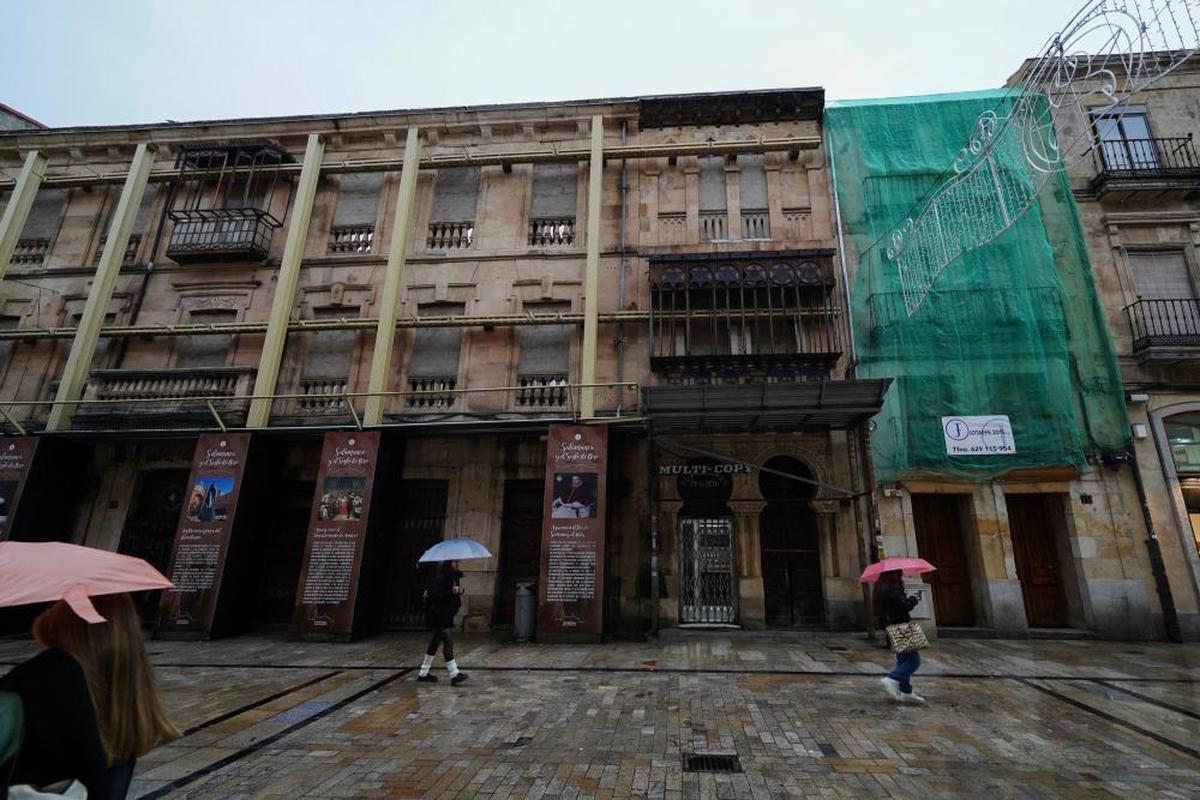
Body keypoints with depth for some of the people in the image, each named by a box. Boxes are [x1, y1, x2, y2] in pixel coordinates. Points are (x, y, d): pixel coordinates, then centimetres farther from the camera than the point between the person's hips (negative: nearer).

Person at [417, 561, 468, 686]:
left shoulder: (453, 577, 10)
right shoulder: (440, 578, -18)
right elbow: (434, 595, -24)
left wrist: (459, 591, -2)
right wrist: (451, 591, -29)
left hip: (446, 614, 10)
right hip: (440, 616, -9)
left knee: (435, 642, 15)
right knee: (448, 642, -7)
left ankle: (423, 673, 26)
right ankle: (454, 674, -1)